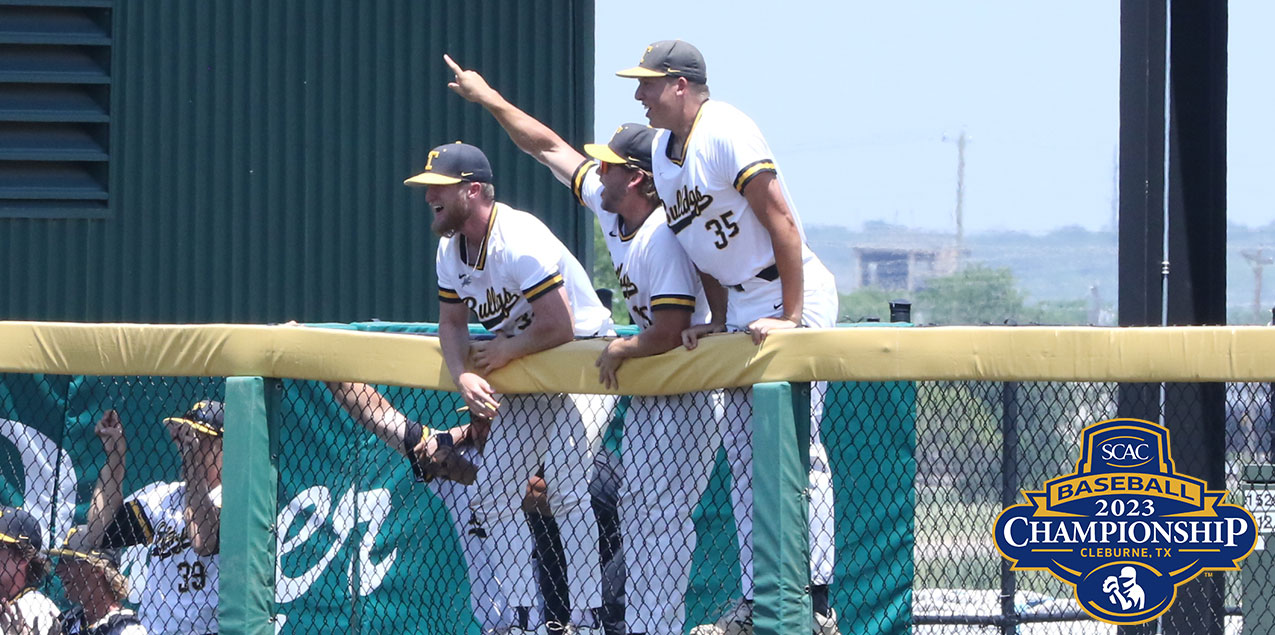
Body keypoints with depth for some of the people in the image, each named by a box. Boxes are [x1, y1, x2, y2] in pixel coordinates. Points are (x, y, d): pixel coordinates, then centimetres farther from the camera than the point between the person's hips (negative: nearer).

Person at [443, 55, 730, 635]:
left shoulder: (666, 239, -26)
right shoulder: (610, 207, 1)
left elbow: (667, 335, -30)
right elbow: (550, 148, 12)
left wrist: (619, 351, -12)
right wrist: (489, 99, 13)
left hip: (684, 396, -10)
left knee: (658, 515, -12)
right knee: (636, 509, 10)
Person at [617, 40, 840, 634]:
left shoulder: (726, 133, -18)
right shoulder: (664, 149, 9)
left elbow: (781, 221, -22)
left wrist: (791, 316, -24)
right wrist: (715, 321, 11)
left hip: (794, 297, -9)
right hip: (739, 308, 9)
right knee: (744, 457, 8)